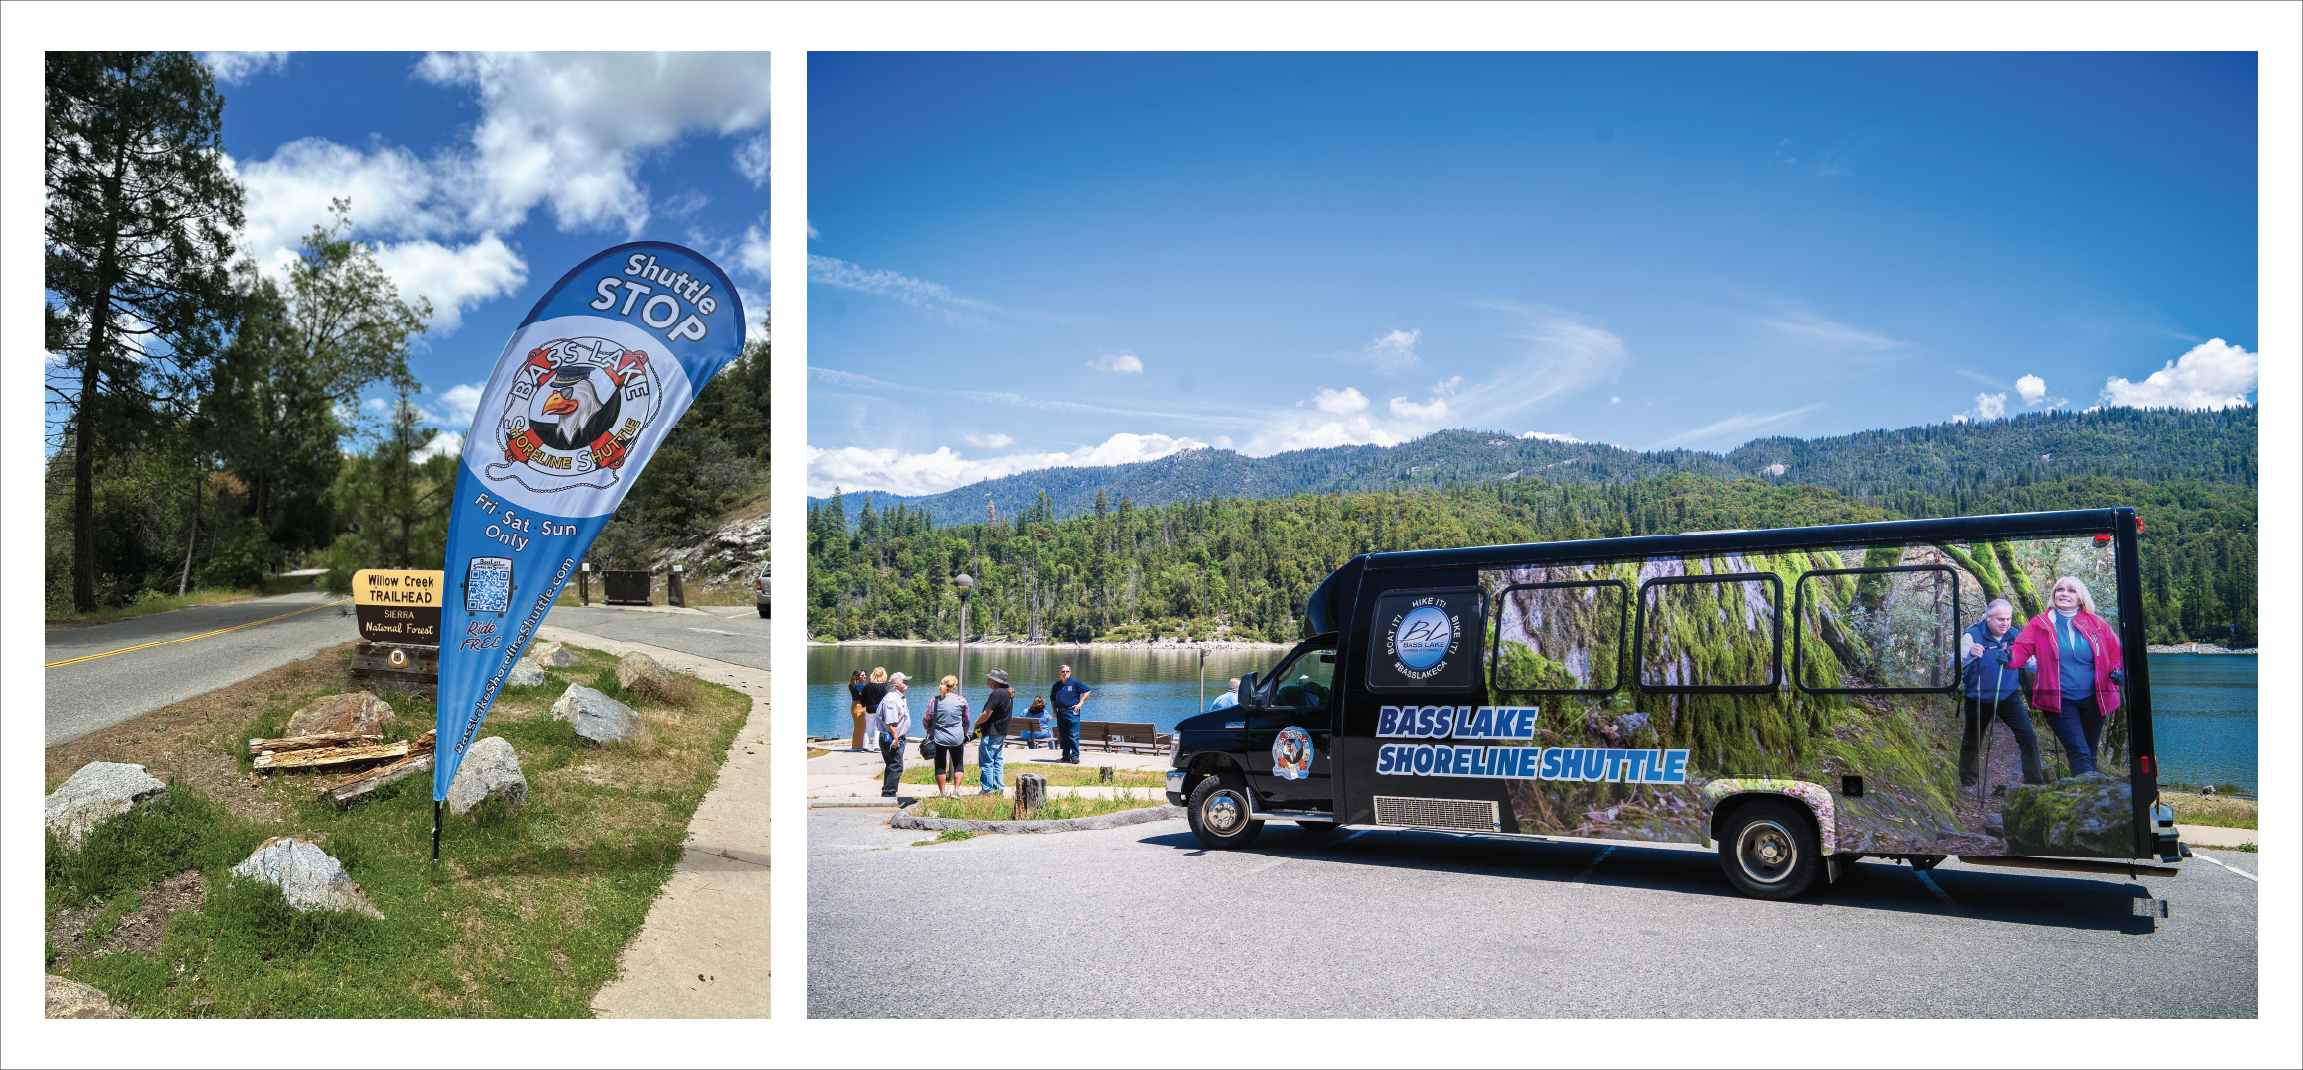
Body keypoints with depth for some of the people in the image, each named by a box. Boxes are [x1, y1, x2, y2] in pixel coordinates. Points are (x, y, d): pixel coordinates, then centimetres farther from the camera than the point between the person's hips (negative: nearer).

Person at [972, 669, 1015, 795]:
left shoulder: (997, 694, -19)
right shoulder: (1008, 694, 12)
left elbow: (986, 715, -21)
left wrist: (976, 723, -3)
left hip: (991, 734, -10)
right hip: (1002, 733, 10)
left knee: (986, 762, -3)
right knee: (997, 761, 14)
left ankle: (987, 789, -2)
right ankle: (998, 788, 15)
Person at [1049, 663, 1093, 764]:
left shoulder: (1074, 683, 0)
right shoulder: (1056, 686, 14)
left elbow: (1087, 691, 1)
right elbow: (1052, 699, 26)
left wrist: (1080, 703, -5)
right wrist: (1054, 710, 12)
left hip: (1072, 712, -5)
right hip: (1060, 713, 5)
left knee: (1073, 736, -10)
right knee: (1063, 736, 8)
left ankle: (1074, 756, -10)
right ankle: (1066, 756, 16)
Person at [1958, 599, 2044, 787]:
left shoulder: (2015, 636, -2)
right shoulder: (1973, 635, -13)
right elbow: (1956, 662, -26)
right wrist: (1970, 654, -48)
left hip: (2009, 696, 2)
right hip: (1979, 698, -2)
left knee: (2027, 737, -10)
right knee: (1971, 742, 11)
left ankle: (2034, 783, 0)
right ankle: (1967, 784, 28)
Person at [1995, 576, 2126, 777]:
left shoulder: (2096, 624, 6)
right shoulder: (2039, 624, 2)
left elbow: (2116, 651, 12)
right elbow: (2022, 648, -4)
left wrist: (2118, 671, -8)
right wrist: (2010, 657, -26)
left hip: (2093, 700, 3)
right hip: (2060, 701, -3)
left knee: (2089, 754, 12)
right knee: (2079, 753, -18)